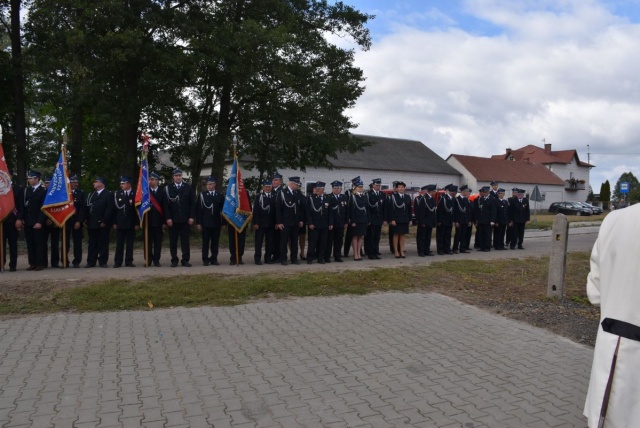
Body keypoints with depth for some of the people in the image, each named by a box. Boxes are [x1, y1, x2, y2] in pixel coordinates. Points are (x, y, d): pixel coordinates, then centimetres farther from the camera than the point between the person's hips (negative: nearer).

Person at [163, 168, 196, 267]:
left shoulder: (188, 187, 7)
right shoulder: (167, 188, 4)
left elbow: (192, 203, 4)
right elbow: (166, 204, 1)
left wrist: (192, 217, -4)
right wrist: (168, 218, -8)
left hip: (185, 219, 0)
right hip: (172, 220, 0)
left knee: (185, 240, 3)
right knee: (173, 241, 4)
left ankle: (185, 260, 8)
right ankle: (174, 260, 12)